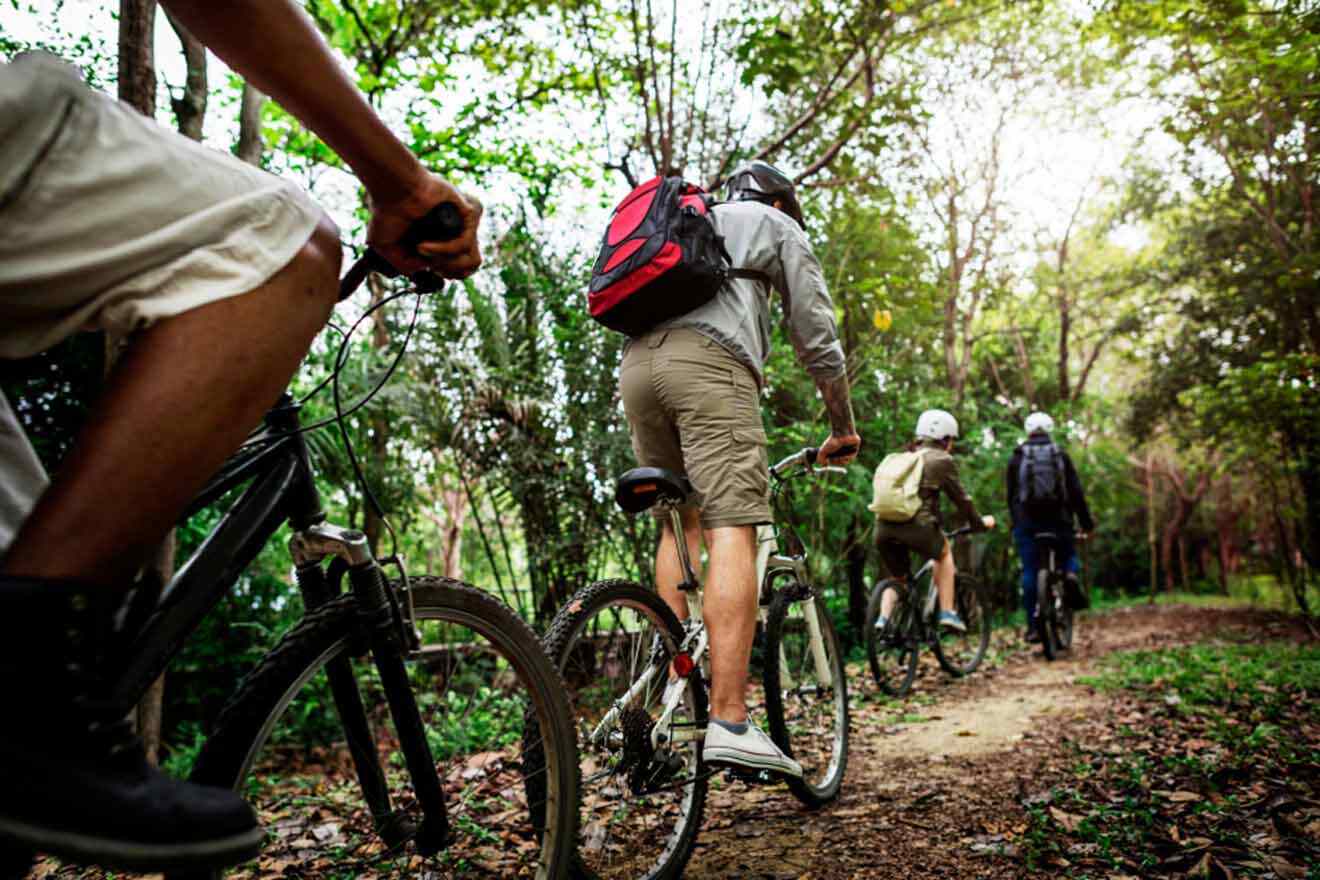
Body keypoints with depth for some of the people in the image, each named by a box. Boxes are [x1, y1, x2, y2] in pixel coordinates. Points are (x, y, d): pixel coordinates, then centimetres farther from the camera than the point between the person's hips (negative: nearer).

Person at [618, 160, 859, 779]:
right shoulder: (777, 225, 22)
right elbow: (816, 335, 15)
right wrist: (843, 427, 23)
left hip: (636, 362, 7)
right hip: (709, 360, -6)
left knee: (680, 524, 13)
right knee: (731, 530, -13)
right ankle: (729, 723, -21)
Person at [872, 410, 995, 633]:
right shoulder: (942, 460, 10)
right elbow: (961, 498, 14)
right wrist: (980, 523, 30)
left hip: (883, 527, 5)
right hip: (916, 524, -4)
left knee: (897, 578, 25)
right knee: (944, 552, 27)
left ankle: (883, 620, 5)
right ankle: (947, 613, 21)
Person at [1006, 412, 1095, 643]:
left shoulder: (1016, 458, 6)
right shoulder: (1061, 455, 6)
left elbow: (1011, 495, 8)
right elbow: (1076, 492, 2)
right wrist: (1086, 522, 6)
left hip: (1026, 521, 0)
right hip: (1058, 519, 0)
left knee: (1029, 571, 3)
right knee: (1069, 553, 24)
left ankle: (1033, 625, 0)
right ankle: (1070, 574, -12)